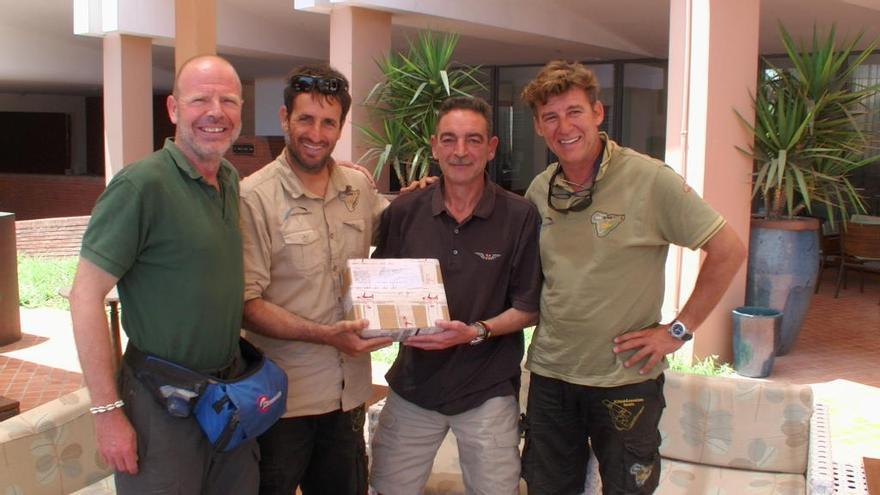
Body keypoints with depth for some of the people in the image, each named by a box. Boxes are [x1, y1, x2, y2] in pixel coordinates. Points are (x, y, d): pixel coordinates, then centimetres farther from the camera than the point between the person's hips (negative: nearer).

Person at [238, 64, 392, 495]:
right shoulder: (255, 197, -12)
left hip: (349, 391, 5)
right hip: (282, 398, -5)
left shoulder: (360, 187, 4)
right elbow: (247, 305, -15)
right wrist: (325, 335, -25)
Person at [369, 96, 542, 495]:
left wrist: (476, 332, -19)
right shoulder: (403, 212, -2)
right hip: (413, 384, 2)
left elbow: (529, 308, -3)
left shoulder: (520, 217, -8)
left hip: (488, 390, -2)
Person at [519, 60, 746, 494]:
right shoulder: (540, 189, 3)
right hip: (549, 373, 5)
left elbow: (728, 251, -11)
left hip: (625, 379, -4)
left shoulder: (650, 180, -14)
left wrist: (678, 330, -11)